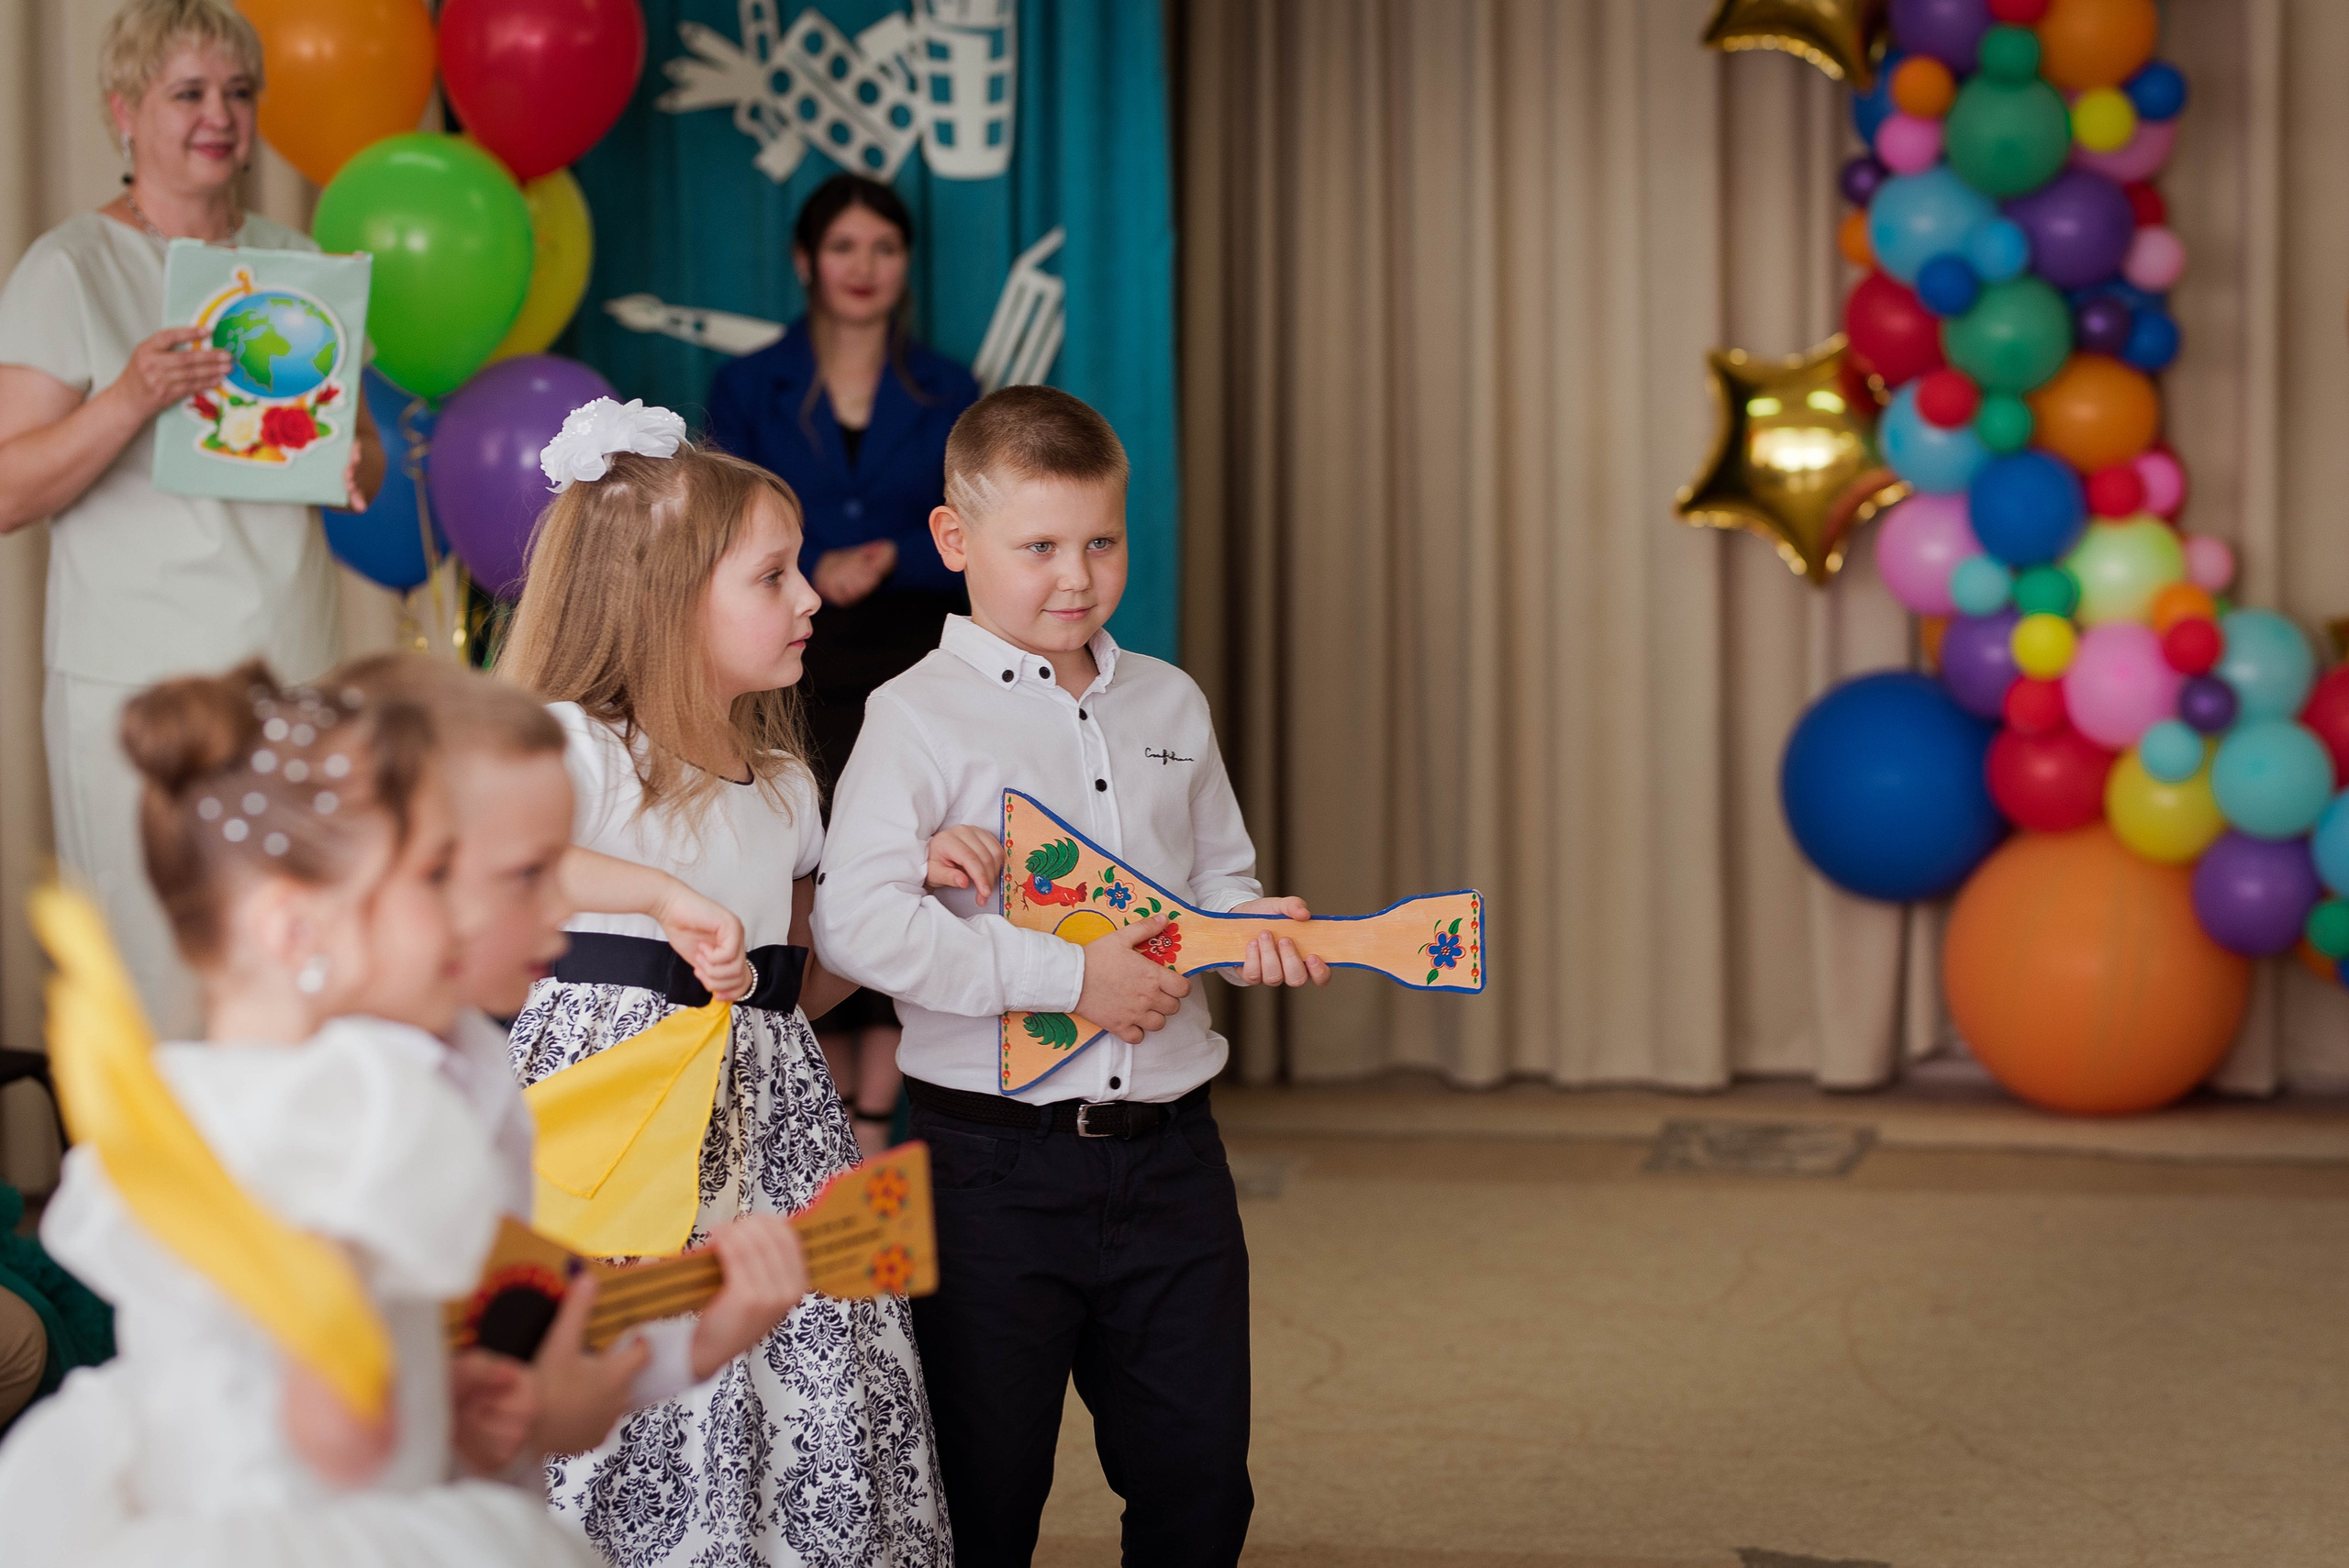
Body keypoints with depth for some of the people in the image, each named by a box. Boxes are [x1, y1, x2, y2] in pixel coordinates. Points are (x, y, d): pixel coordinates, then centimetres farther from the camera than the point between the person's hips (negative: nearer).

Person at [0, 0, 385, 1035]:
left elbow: (362, 455, 21)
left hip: (294, 676, 5)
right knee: (166, 996, -6)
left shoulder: (293, 264, 15)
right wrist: (132, 397, -23)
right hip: (139, 687, -5)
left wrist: (352, 464, -4)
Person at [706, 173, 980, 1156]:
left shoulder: (947, 395, 11)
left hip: (914, 671, 0)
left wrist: (886, 558, -11)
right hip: (796, 671, 0)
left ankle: (872, 1130, -3)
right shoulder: (749, 389, 9)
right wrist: (812, 571, -14)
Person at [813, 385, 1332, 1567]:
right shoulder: (921, 716, -7)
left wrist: (1249, 930, -2)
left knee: (1200, 1472, 8)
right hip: (997, 1160, -5)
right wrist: (1069, 977, -17)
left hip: (1169, 1149, 5)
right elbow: (858, 924, -18)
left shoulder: (1168, 704, 11)